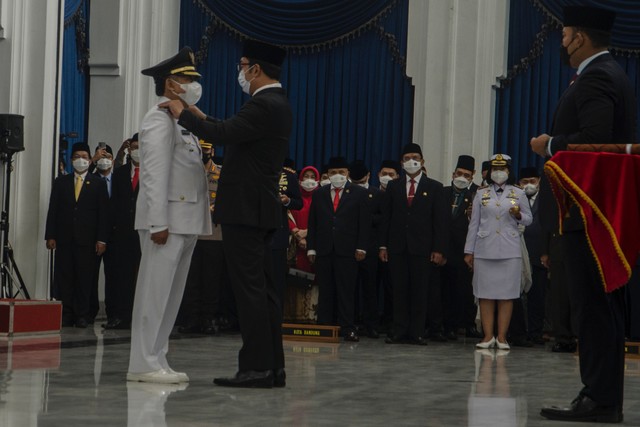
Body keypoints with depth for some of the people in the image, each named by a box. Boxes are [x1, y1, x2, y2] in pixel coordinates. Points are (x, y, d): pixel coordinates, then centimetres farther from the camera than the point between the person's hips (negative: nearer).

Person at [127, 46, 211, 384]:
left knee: (170, 293, 10)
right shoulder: (160, 119, -9)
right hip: (167, 221, -10)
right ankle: (144, 363, -6)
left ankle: (156, 361, 13)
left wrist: (201, 219, 14)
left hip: (185, 222, 10)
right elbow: (155, 175, -17)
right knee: (155, 291, -8)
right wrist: (159, 223, -22)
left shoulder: (183, 121, 21)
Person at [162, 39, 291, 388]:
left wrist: (183, 114, -12)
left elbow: (224, 134, -24)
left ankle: (257, 367, -8)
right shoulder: (277, 104, 17)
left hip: (245, 211, -10)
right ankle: (273, 366, 13)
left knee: (250, 290, -9)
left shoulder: (263, 105, -16)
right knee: (262, 290, 11)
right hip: (260, 211, 10)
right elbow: (236, 133, 25)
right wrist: (202, 118, 21)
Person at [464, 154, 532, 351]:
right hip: (484, 251, 1)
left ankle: (502, 337, 1)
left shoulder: (518, 194, 9)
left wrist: (518, 215, -12)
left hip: (509, 251, -1)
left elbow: (528, 219, 11)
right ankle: (488, 336, 3)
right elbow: (474, 223, 9)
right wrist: (469, 251, 5)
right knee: (485, 294, -1)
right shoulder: (481, 194, 10)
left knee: (507, 294, -3)